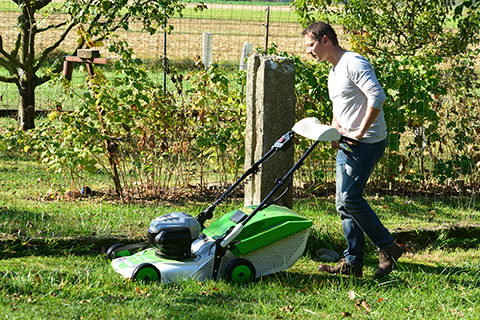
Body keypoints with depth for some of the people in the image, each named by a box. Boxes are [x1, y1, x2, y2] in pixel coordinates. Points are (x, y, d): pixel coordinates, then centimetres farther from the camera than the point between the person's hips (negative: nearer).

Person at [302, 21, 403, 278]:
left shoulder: (353, 63, -13)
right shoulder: (333, 72, 19)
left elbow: (377, 96, -24)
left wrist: (360, 132, -20)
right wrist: (335, 132, 8)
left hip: (368, 142, -10)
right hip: (347, 144, 10)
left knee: (350, 195, -17)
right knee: (343, 203, 7)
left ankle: (388, 248, -6)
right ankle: (353, 262, 11)